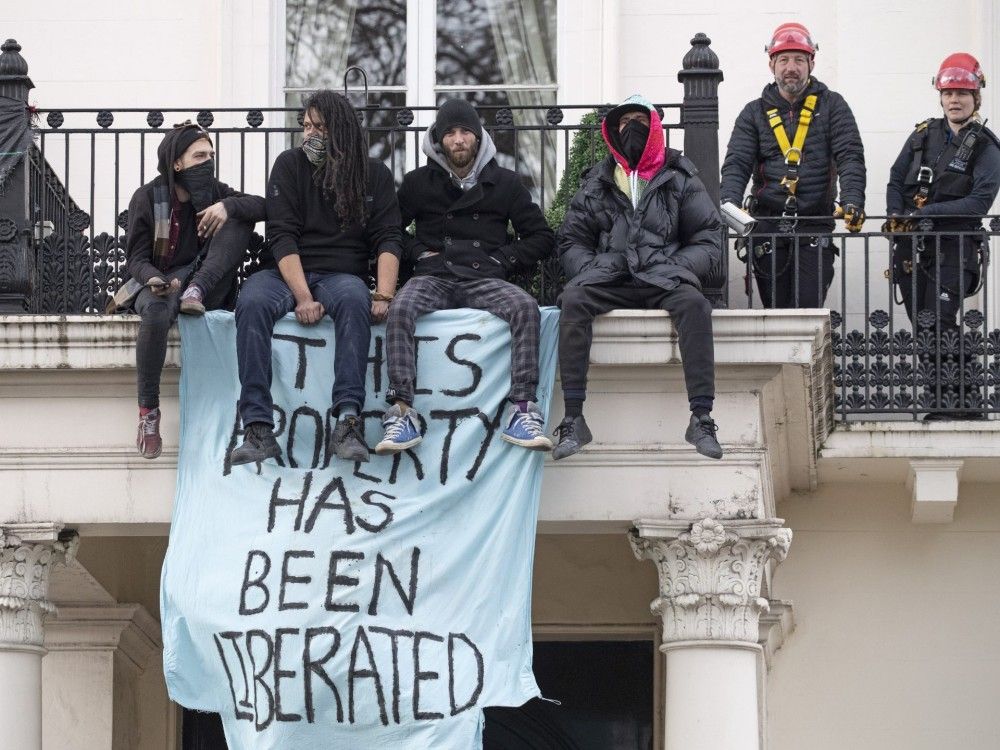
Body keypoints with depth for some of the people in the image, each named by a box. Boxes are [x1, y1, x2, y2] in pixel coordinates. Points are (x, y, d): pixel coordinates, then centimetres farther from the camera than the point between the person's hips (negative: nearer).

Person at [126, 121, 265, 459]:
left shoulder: (214, 192, 7)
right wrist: (155, 280, -28)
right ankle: (148, 412, -33)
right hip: (162, 282, -3)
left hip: (208, 287, 3)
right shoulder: (148, 198, -2)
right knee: (155, 312, -42)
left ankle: (196, 291, -25)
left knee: (239, 217, -14)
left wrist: (228, 206, -26)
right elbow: (137, 258, -5)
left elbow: (264, 206, -6)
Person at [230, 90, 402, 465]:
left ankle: (348, 422, -46)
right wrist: (303, 297, -20)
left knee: (354, 299, -37)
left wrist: (384, 295, -20)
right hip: (287, 273, 0)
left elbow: (388, 240, -1)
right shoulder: (290, 164, 5)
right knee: (252, 302, -34)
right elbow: (282, 237, -5)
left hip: (341, 274, 0)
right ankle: (258, 429, -40)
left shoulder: (374, 174, 8)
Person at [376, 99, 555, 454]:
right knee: (400, 308, -35)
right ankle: (402, 410, -42)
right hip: (433, 277, 0)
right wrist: (418, 252, 2)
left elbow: (541, 237, 16)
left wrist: (503, 260, 3)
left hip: (484, 279, 0)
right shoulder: (419, 182, 15)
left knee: (525, 307, -33)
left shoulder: (504, 182, 14)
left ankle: (522, 409, -38)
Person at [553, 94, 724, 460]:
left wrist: (674, 269, -9)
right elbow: (571, 241, 17)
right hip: (609, 280, 1)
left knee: (692, 303, -35)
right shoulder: (596, 185, 18)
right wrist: (591, 269, -5)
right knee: (573, 299, -32)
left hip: (663, 280, -1)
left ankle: (701, 419, -38)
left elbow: (708, 241, 9)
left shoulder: (679, 180, 13)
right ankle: (573, 419, -35)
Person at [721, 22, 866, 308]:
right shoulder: (755, 114, 12)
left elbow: (850, 158, -2)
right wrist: (728, 204, -19)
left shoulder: (831, 107, 8)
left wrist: (853, 203, -20)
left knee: (809, 308, -13)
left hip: (815, 229, -2)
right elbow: (736, 165, 1)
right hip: (767, 227, 2)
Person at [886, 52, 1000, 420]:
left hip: (954, 248, -5)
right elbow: (895, 181, 13)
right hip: (912, 247, 5)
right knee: (922, 326, 3)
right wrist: (897, 217, -7)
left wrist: (925, 213, -18)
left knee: (938, 321, -18)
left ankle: (958, 398, -13)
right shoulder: (924, 135, 13)